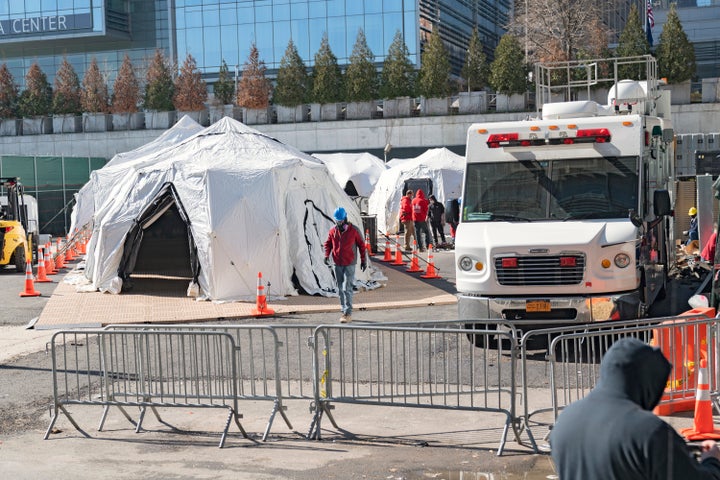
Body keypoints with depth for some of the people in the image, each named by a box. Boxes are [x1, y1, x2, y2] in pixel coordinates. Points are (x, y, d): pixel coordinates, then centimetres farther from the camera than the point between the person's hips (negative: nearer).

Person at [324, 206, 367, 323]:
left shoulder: (354, 230, -6)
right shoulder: (332, 231, 3)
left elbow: (362, 245, 2)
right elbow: (328, 244, 13)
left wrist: (363, 260, 4)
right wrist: (327, 255, -5)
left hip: (349, 264, -4)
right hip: (337, 264, 5)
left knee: (347, 289, -12)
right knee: (340, 289, 10)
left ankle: (348, 314, -10)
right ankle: (344, 311, 21)